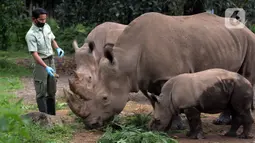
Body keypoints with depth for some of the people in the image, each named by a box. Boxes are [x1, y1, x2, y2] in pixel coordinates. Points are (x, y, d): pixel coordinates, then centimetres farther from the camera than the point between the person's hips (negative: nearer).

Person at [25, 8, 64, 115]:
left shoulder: (47, 27, 1)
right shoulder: (31, 34, -20)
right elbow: (34, 54, -26)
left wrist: (57, 49, -4)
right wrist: (46, 67, -34)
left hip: (51, 61, 7)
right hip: (40, 63, -7)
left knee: (52, 91, 14)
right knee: (41, 92, -3)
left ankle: (52, 115, 23)